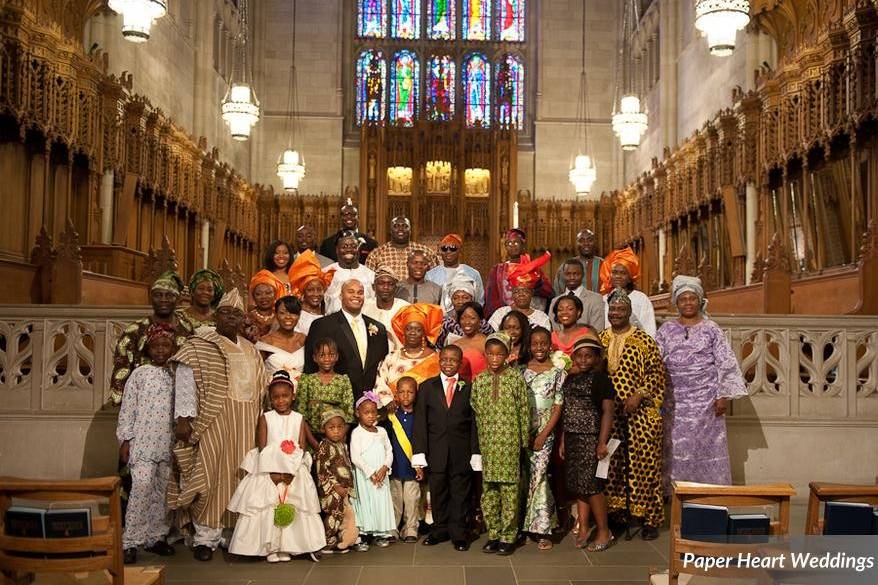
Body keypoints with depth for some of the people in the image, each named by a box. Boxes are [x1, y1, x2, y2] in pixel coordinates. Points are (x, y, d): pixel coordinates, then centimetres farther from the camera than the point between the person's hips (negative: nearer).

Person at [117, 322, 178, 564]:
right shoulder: (139, 374, 0)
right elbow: (127, 407, -1)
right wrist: (125, 440, -5)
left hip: (167, 443, 5)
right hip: (142, 442, -4)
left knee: (161, 491, 9)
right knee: (142, 487, -14)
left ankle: (155, 537, 19)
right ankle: (130, 542, -10)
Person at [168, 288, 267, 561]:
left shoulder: (250, 350, 16)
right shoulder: (197, 346, 0)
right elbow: (185, 383, -9)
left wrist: (257, 423, 11)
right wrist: (183, 418, -18)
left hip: (244, 424, 5)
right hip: (211, 421, -5)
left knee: (239, 474, 6)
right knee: (211, 474, -6)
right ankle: (206, 537, 3)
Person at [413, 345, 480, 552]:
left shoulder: (469, 388, 3)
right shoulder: (427, 387, 6)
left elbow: (474, 423, 2)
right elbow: (420, 422, 2)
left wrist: (475, 454, -3)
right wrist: (419, 456, -4)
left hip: (461, 453, -1)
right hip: (436, 452, 1)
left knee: (460, 494, 6)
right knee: (437, 493, 8)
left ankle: (458, 534, 18)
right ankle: (439, 531, 23)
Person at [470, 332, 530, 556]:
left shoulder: (516, 378, -2)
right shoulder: (479, 380, 5)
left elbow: (524, 410, 1)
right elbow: (474, 412, 9)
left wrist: (525, 439, 1)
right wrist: (477, 442, 7)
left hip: (509, 441, -3)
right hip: (487, 441, 3)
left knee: (509, 488, 0)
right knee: (488, 489, 7)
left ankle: (508, 536, 10)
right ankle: (493, 534, 18)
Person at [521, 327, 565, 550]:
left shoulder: (558, 371, 0)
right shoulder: (522, 370, 7)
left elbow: (558, 407, -2)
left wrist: (543, 434, -8)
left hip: (544, 430, -3)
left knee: (538, 475, -9)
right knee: (524, 476, 5)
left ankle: (542, 530, -2)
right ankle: (525, 526, 17)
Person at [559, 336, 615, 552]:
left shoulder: (600, 379, -6)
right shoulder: (570, 379, 13)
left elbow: (608, 411, -11)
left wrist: (602, 442, -17)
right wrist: (563, 441, 13)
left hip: (591, 438, -7)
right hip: (572, 438, 7)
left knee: (591, 485, -7)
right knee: (577, 485, 8)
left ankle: (604, 532, 4)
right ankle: (583, 528, 17)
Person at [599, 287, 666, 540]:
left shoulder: (643, 340, 1)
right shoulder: (599, 339, 11)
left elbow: (656, 372, -2)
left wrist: (639, 395, -13)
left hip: (640, 413, -3)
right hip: (607, 413, 3)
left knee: (644, 463, -3)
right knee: (611, 464, 3)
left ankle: (650, 518, 7)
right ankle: (616, 512, 15)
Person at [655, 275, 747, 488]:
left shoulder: (711, 329, 3)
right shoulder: (667, 330, 8)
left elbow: (726, 364, 1)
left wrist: (724, 396, -6)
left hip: (705, 400, -2)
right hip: (675, 401, 2)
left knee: (706, 445, 0)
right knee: (676, 446, 3)